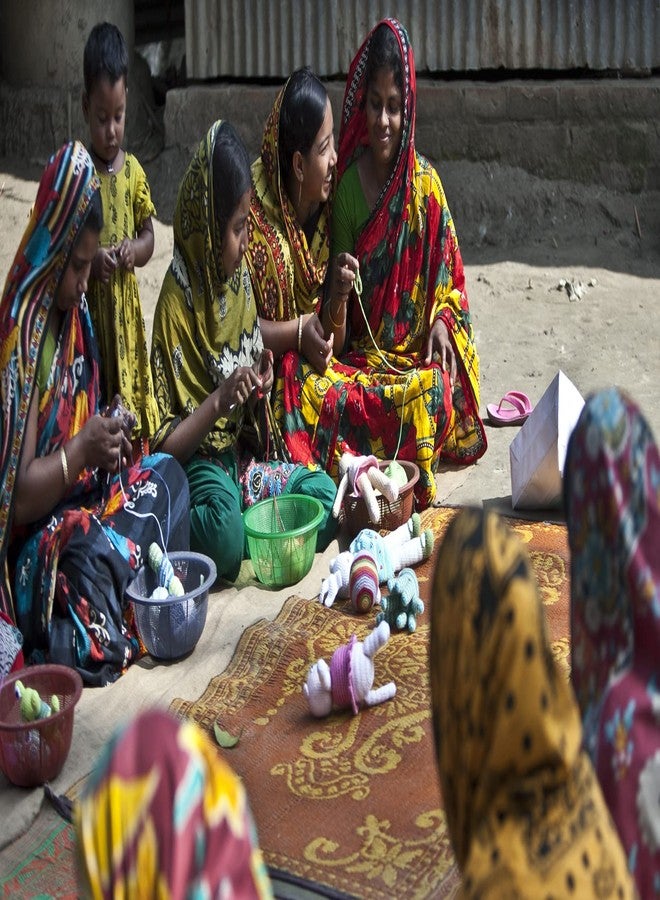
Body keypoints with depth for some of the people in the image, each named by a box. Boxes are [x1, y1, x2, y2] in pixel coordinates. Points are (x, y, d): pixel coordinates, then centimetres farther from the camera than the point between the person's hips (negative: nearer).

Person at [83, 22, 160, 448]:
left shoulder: (134, 170, 5)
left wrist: (135, 250, -8)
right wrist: (91, 260, -21)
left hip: (127, 308, 3)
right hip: (91, 309, -3)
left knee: (134, 410, 8)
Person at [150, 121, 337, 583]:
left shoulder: (237, 277, 6)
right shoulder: (177, 302, -15)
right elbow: (165, 444, -16)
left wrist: (259, 387, -5)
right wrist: (219, 400, -27)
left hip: (243, 454, 7)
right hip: (198, 462, -7)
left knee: (325, 495, -12)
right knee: (225, 541, -34)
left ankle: (232, 524, -5)